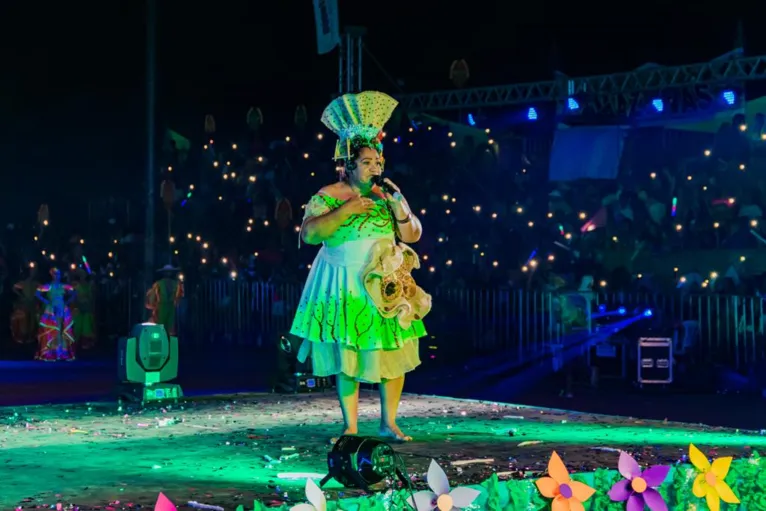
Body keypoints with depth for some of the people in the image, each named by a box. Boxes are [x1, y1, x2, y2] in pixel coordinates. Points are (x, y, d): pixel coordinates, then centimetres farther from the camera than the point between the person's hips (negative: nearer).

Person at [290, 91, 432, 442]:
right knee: (346, 357, -1)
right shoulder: (328, 196, -4)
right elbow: (308, 233, -15)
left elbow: (413, 236, 3)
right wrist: (344, 211, -20)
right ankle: (350, 427, 9)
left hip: (386, 287, 3)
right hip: (343, 289, -3)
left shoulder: (386, 197, 6)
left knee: (395, 353, 2)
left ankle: (388, 423, 14)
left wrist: (398, 205, -12)